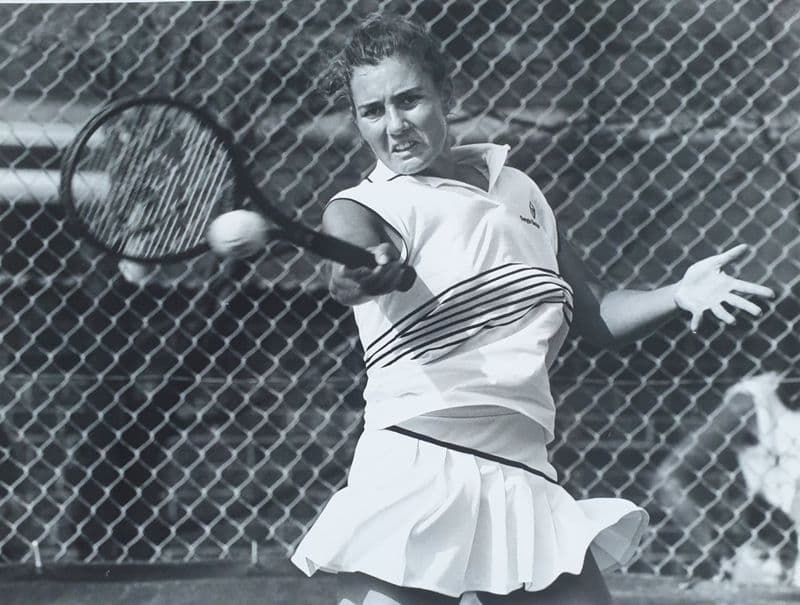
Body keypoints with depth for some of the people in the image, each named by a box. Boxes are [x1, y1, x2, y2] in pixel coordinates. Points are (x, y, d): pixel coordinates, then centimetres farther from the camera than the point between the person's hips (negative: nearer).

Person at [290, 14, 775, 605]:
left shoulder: (516, 187, 19)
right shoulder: (361, 208, 2)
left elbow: (596, 315, 24)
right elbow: (352, 274, -23)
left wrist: (678, 294, 6)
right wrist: (368, 269, -46)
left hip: (524, 485, 5)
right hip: (416, 477, -5)